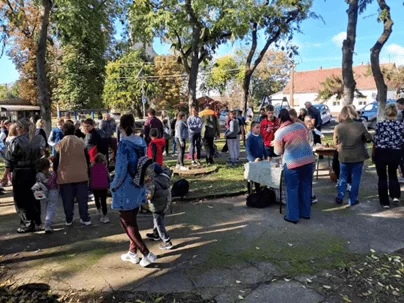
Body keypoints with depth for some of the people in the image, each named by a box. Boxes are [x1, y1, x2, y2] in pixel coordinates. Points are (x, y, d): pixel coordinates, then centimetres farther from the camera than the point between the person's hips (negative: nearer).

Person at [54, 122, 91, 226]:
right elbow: (87, 159, 5)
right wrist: (86, 171, 17)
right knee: (82, 199, 8)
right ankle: (85, 219, 11)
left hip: (65, 177, -1)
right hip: (81, 175, 1)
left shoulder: (59, 144, -3)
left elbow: (56, 161, 1)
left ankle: (68, 220, 18)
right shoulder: (81, 142, 1)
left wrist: (55, 173, 15)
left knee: (67, 200, 10)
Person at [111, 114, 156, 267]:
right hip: (139, 188, 7)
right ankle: (133, 253, 31)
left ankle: (147, 254, 7)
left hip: (126, 189, -7)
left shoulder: (124, 144, -20)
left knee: (127, 223, 8)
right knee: (132, 220, 20)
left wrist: (113, 186, -4)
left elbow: (121, 170, -19)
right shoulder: (142, 142, -1)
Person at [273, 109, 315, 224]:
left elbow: (278, 151, 0)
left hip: (293, 163, -5)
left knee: (292, 190, 7)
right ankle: (305, 213, 28)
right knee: (305, 187, 15)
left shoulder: (280, 132, -8)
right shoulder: (301, 126, 8)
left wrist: (275, 144, 19)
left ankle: (292, 216, 14)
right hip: (308, 160, 6)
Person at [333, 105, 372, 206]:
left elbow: (335, 143, 2)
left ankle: (340, 197, 16)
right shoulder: (360, 125, -14)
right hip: (358, 156, -1)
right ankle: (352, 200, 15)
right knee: (355, 178, 11)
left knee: (343, 177, 17)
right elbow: (369, 138, -4)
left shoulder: (338, 127, -9)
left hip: (343, 156, 1)